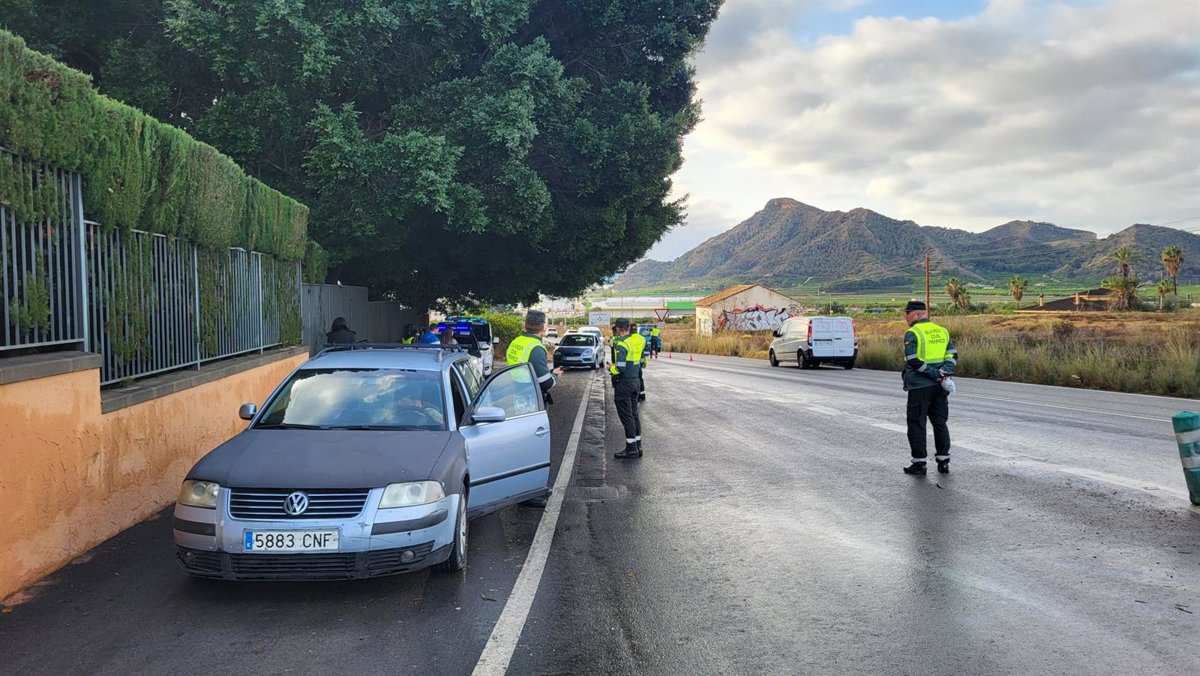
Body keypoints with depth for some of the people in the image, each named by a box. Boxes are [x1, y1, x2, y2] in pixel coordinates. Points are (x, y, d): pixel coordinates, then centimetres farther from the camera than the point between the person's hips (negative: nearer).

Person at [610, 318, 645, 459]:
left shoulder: (621, 344, -18)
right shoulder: (637, 339, 4)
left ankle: (631, 449, 0)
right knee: (634, 414, 15)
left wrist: (611, 368, -3)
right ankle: (637, 447, 20)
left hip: (624, 382, -8)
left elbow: (620, 367, -24)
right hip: (636, 380, 8)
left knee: (626, 416, -2)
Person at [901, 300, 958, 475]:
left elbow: (912, 360, -19)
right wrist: (944, 371, -6)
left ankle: (919, 463, 5)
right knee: (940, 423, 13)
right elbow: (953, 355, 6)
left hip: (919, 386, -6)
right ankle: (943, 462, 15)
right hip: (939, 387, 6)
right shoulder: (942, 331, 11)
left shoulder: (912, 333, -10)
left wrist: (933, 373, -15)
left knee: (917, 424, 3)